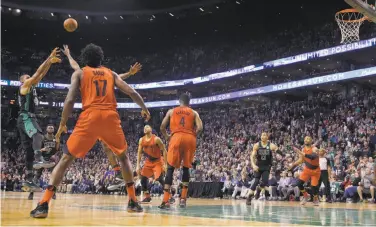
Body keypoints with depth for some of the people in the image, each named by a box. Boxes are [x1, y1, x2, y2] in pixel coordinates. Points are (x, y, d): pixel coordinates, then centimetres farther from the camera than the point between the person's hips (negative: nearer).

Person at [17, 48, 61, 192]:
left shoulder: (31, 87, 23)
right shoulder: (24, 86, 1)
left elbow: (41, 75, 20)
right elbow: (38, 73, -7)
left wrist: (50, 62, 12)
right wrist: (49, 59, -6)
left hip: (29, 118, 9)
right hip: (25, 117, -9)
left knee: (30, 150, 6)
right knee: (37, 134, -36)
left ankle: (28, 180, 6)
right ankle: (39, 159, -57)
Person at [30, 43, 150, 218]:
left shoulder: (79, 73, 14)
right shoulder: (111, 74, 21)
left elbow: (70, 100, 1)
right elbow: (132, 92, 13)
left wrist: (62, 124, 9)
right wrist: (144, 109, 28)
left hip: (90, 117, -2)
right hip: (111, 117, 2)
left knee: (66, 159, 7)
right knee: (123, 157, 22)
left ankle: (43, 205, -4)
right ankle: (133, 202, 17)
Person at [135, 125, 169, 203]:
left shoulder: (156, 139, -17)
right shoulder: (141, 140, 0)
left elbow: (164, 151, -15)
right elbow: (139, 153, 6)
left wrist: (165, 164, -19)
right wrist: (138, 166, -1)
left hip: (158, 161, -6)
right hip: (148, 161, 6)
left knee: (160, 179, -20)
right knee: (143, 178, 1)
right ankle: (147, 196, 15)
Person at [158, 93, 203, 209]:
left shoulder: (171, 111, 18)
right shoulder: (194, 113, 17)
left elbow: (162, 127, 13)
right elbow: (200, 128, 1)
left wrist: (167, 137, 30)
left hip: (177, 137, -1)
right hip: (190, 139, 1)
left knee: (170, 168, 2)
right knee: (186, 168, 16)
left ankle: (165, 200, -9)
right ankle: (183, 199, 11)